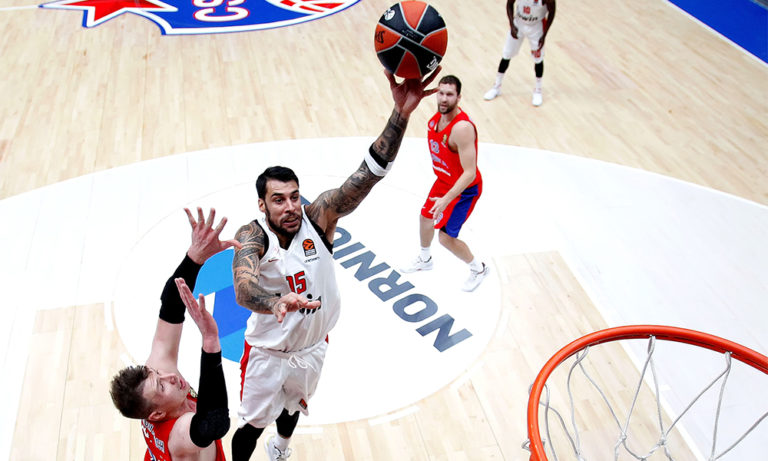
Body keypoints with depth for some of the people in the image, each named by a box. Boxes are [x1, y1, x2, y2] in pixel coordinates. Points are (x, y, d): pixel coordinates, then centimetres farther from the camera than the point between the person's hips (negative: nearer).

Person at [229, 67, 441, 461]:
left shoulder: (319, 216, -23)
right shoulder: (252, 237, -28)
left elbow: (368, 174, -36)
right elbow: (243, 289, -48)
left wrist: (400, 115, -50)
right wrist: (277, 303, -72)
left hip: (312, 347, 4)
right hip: (267, 352, -4)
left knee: (293, 405, 32)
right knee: (252, 425, 15)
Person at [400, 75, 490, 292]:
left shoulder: (462, 128, -35)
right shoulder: (438, 115, -8)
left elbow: (469, 173, -35)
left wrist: (446, 199, -41)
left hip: (464, 188, -9)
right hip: (444, 180, 9)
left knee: (446, 237, -4)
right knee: (425, 218, 22)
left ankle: (478, 269, 23)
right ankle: (425, 259, 51)